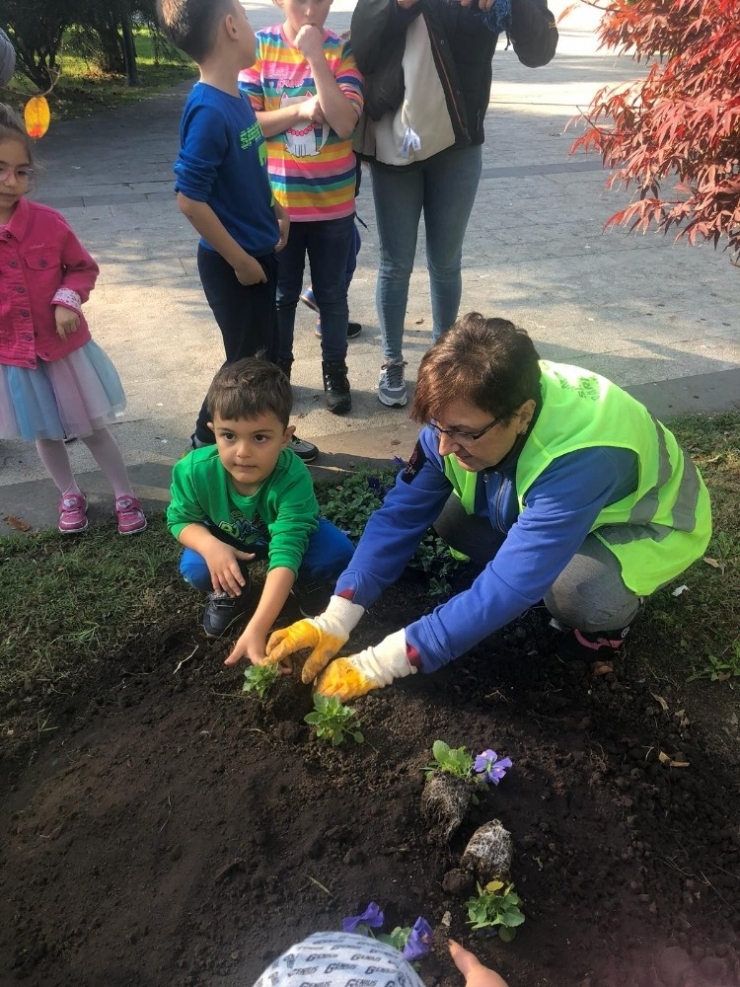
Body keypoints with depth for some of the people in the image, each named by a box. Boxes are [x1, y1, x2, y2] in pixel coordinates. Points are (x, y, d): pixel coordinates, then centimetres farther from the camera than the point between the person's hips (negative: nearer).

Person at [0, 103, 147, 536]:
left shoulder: (49, 221, -13)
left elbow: (84, 268, 1)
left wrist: (68, 300, -17)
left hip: (65, 347, -1)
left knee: (93, 429, 10)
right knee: (45, 435, 17)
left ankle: (126, 497, 26)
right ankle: (71, 496, 39)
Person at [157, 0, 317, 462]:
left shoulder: (237, 97, 5)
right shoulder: (209, 111, -23)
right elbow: (190, 199, -24)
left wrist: (276, 209, 11)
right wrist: (239, 261, -19)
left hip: (258, 251, 9)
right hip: (233, 263, -9)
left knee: (265, 353, 18)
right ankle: (209, 441, 24)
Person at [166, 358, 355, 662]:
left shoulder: (293, 479, -41)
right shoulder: (194, 470, -33)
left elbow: (285, 556, -46)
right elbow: (181, 519, -14)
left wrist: (255, 631, -54)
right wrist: (210, 546, -38)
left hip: (287, 535, -1)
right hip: (227, 541, 2)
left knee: (337, 551, -27)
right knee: (195, 569, -27)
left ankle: (308, 584, 9)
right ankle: (229, 592, 9)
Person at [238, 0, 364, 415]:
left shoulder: (343, 49, -3)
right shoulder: (260, 47, -2)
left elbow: (345, 122, -16)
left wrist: (315, 57, -20)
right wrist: (300, 109, -16)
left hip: (333, 202, 0)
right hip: (277, 202, 0)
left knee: (332, 295, 11)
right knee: (280, 295, 12)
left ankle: (335, 373, 28)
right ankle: (277, 370, 31)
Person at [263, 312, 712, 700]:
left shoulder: (580, 457, -43)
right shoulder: (461, 413, -24)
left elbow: (509, 586, -44)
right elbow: (402, 513, -21)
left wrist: (379, 664, -43)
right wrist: (336, 620, -29)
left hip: (653, 521, -6)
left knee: (578, 595, -36)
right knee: (450, 517, -14)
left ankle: (616, 609, 0)